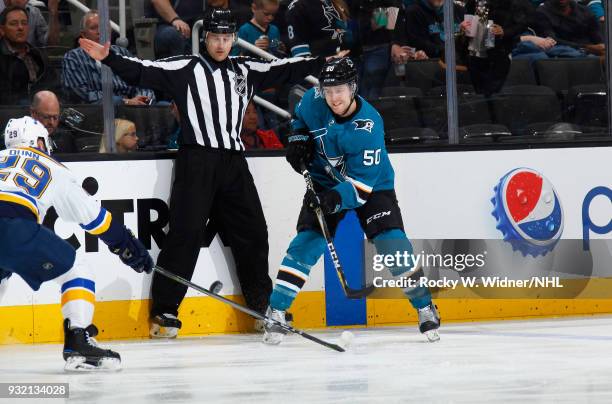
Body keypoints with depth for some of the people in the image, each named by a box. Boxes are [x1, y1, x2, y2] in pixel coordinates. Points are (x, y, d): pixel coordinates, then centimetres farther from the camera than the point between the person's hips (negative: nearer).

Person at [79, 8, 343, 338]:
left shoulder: (244, 70, 15)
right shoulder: (185, 68, 0)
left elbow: (284, 70, 24)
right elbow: (143, 72, -10)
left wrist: (323, 63, 23)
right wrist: (109, 59, -23)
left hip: (233, 162, 5)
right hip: (197, 159, -5)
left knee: (252, 233, 9)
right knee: (186, 232, -11)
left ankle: (263, 306, 22)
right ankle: (164, 310, -8)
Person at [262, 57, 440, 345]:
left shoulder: (369, 127, -30)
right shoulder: (313, 101, -16)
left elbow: (362, 184, -31)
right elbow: (300, 118, 12)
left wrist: (336, 199, -46)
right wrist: (298, 139, -6)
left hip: (371, 185, -3)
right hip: (324, 182, 3)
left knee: (393, 244, -15)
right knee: (306, 243, -12)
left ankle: (425, 308, -1)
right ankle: (275, 313, -8)